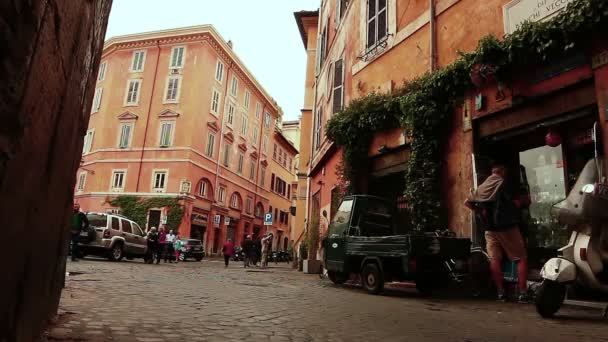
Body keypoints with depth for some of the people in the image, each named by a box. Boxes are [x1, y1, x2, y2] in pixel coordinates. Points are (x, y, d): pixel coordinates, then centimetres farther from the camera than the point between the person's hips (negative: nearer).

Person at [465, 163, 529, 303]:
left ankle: (500, 292, 3)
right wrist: (524, 200, 8)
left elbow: (467, 202, 13)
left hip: (490, 228, 5)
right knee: (522, 258, 3)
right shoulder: (504, 184, -5)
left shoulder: (482, 187, 11)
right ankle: (522, 293, -3)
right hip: (507, 227, -5)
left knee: (494, 259, 4)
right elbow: (517, 203, -10)